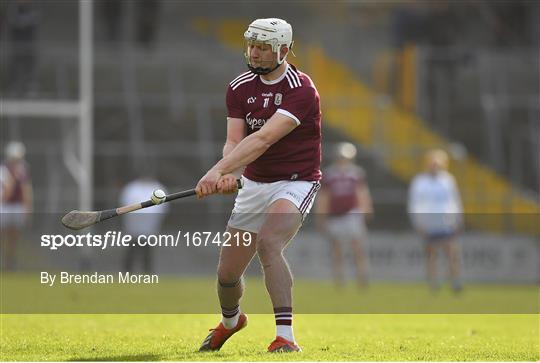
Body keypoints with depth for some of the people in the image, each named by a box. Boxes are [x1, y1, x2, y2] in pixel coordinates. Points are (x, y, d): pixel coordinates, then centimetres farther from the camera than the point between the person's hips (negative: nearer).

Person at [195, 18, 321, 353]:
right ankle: (230, 319, 42)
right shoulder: (241, 87, 1)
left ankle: (286, 337, -36)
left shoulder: (301, 90, -19)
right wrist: (228, 174, -31)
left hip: (295, 183, -6)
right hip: (254, 184, 6)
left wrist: (217, 171, -40)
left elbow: (263, 139, -30)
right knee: (228, 273, 8)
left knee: (268, 244, -33)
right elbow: (234, 141, -8)